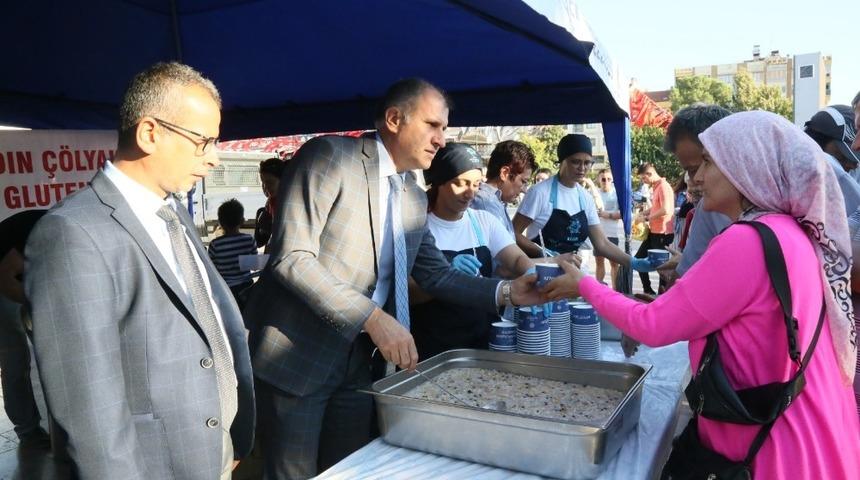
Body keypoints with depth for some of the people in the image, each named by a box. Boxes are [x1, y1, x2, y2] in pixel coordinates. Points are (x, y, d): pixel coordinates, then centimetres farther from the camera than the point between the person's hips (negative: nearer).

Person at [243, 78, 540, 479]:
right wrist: (373, 318, -26)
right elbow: (291, 257, -22)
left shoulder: (415, 199, 10)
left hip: (357, 362, 7)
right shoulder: (329, 155, -13)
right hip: (296, 356, -7)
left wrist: (506, 291, 1)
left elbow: (435, 275, 15)